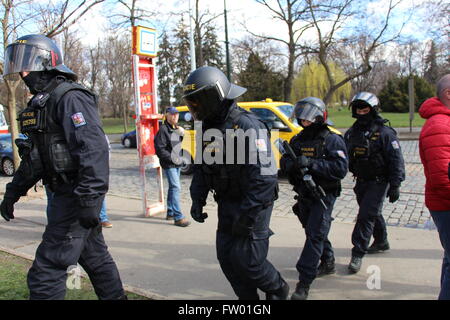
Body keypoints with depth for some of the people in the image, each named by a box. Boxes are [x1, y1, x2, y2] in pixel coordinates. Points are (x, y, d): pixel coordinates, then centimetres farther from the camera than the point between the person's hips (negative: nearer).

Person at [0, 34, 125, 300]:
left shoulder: (70, 97, -16)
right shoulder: (41, 103, 15)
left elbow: (94, 148, -26)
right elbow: (35, 154, 23)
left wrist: (89, 199, -29)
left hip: (78, 195, -10)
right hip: (65, 192, 10)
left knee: (47, 271, -6)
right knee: (94, 255, 21)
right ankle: (115, 296, 36)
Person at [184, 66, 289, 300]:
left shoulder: (247, 126, -22)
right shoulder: (206, 127, 4)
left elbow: (264, 175, -26)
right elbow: (201, 166, 14)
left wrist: (247, 215, -24)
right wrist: (197, 199, 5)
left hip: (254, 203, -8)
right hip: (227, 202, 8)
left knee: (247, 259, -4)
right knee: (226, 256, 10)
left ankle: (277, 290, 25)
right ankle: (248, 297, 30)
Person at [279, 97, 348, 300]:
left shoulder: (332, 140, -12)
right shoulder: (297, 140, 7)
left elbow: (341, 169, -22)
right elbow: (284, 162, 4)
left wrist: (311, 163, -30)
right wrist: (291, 163, -20)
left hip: (323, 196, -7)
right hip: (304, 195, 7)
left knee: (314, 235, -9)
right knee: (314, 232, 20)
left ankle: (304, 283, -6)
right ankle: (328, 263, 42)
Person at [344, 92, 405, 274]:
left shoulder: (384, 133, -13)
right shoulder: (351, 133, 5)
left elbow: (396, 160, -12)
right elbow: (344, 158, 14)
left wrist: (395, 186, -14)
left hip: (379, 182, -6)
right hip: (362, 181, 6)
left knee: (366, 216, -12)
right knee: (373, 213, 20)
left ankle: (358, 255, -7)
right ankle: (381, 242, 42)